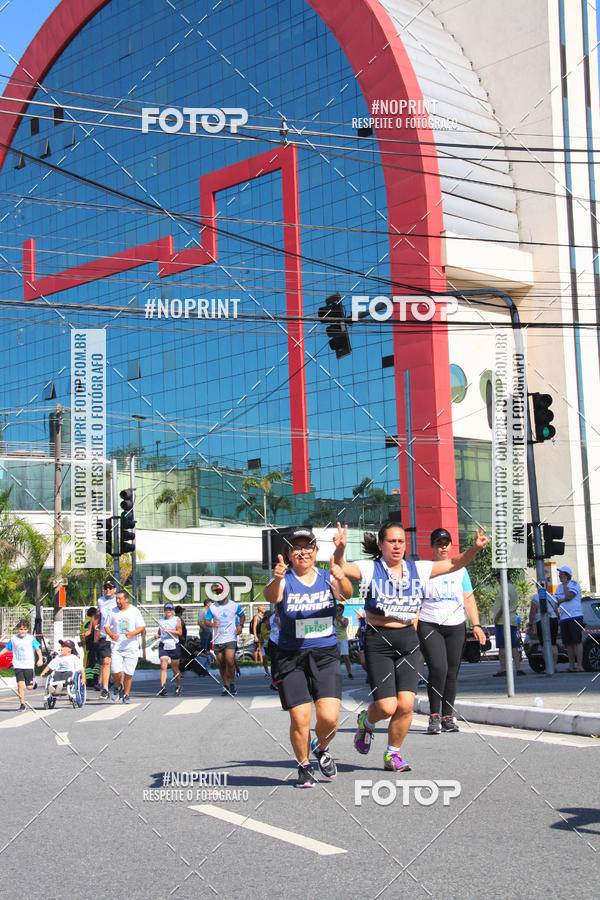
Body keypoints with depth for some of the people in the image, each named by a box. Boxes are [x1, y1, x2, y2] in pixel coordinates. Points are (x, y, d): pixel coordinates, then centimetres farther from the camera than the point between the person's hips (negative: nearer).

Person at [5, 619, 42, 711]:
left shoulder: (31, 638, -2)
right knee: (20, 684, -14)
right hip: (18, 666, 1)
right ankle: (22, 704, -4)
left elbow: (38, 649, 0)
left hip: (29, 665, -1)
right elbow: (7, 648, 14)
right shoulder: (13, 639, 3)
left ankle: (33, 682, 38)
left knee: (29, 687, 1)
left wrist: (40, 659, -14)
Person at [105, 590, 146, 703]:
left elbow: (142, 627, 1)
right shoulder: (113, 612, 5)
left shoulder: (134, 611, 2)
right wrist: (111, 635, -10)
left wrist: (132, 633, -18)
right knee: (116, 671, -12)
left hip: (131, 647, 0)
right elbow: (106, 626, 11)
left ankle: (126, 695, 17)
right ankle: (118, 687, 18)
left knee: (128, 673, 0)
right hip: (116, 646, 1)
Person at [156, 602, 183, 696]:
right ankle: (163, 688, -19)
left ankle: (178, 687, 26)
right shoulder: (161, 619, 11)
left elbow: (180, 632, -7)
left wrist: (169, 630, -19)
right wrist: (157, 635, 1)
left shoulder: (176, 619, 1)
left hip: (174, 646, -2)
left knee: (175, 668, 7)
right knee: (163, 666, -13)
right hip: (163, 646, 2)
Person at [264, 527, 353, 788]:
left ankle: (321, 748, 25)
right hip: (291, 657, -1)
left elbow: (346, 595, -18)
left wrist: (342, 579, -40)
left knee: (329, 718, -9)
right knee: (300, 719, -7)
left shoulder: (328, 578, 2)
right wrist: (276, 579, -48)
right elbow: (271, 597, -26)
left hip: (326, 656, 1)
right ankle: (304, 766, 19)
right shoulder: (284, 582, -4)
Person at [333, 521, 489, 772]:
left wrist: (475, 548, -10)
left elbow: (454, 563, 6)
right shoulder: (370, 569, -5)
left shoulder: (417, 569, 7)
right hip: (378, 642, -3)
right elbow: (341, 568, -22)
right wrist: (339, 550, -42)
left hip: (407, 640, 4)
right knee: (386, 707, -10)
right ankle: (366, 722, 27)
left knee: (405, 705, -6)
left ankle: (392, 754, 17)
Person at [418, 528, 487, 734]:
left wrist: (476, 625, 2)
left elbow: (469, 600, 12)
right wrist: (412, 628, -5)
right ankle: (434, 716, -9)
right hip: (429, 626, -3)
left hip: (456, 626, 3)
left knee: (452, 672, 2)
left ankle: (447, 716, 12)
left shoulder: (460, 570, 14)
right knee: (438, 668, -18)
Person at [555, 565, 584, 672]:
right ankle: (571, 666, 10)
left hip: (575, 617, -7)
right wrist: (564, 599, -6)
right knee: (568, 643, 6)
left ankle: (580, 666, -12)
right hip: (563, 618, 7)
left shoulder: (574, 585, -3)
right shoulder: (559, 587, 19)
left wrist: (564, 583, -10)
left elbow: (568, 596, -18)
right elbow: (555, 601, 14)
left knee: (576, 641, -10)